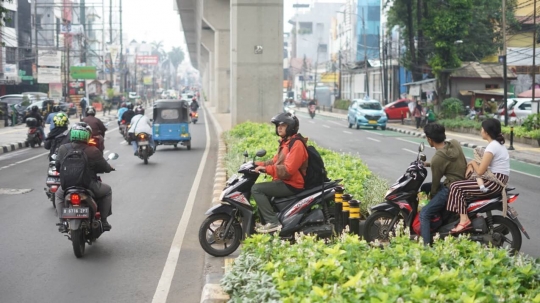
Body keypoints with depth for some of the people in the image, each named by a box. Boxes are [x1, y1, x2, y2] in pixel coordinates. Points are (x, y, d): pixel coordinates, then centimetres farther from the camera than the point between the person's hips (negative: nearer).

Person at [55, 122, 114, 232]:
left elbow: (57, 167, 8)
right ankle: (103, 221, 23)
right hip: (90, 187, -3)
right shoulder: (93, 151, -12)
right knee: (107, 190, 26)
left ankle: (63, 223, 24)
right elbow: (105, 168, -4)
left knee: (59, 194, 37)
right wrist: (110, 168, 20)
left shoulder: (62, 149, -3)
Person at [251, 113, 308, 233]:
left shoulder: (297, 144, -17)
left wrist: (266, 169, -26)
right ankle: (266, 222, 15)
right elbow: (276, 161, 19)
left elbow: (288, 170, -25)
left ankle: (273, 222, -22)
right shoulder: (285, 142, 17)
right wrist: (259, 164, 4)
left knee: (256, 189, -19)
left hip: (291, 185, -11)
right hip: (283, 182, 11)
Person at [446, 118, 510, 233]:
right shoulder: (498, 144, 14)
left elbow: (480, 171, -19)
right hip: (498, 180, 10)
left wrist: (473, 162, -1)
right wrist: (475, 163, 3)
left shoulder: (492, 146, -17)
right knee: (464, 185, 20)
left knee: (456, 187, -11)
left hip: (494, 183, -10)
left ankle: (464, 220, -14)